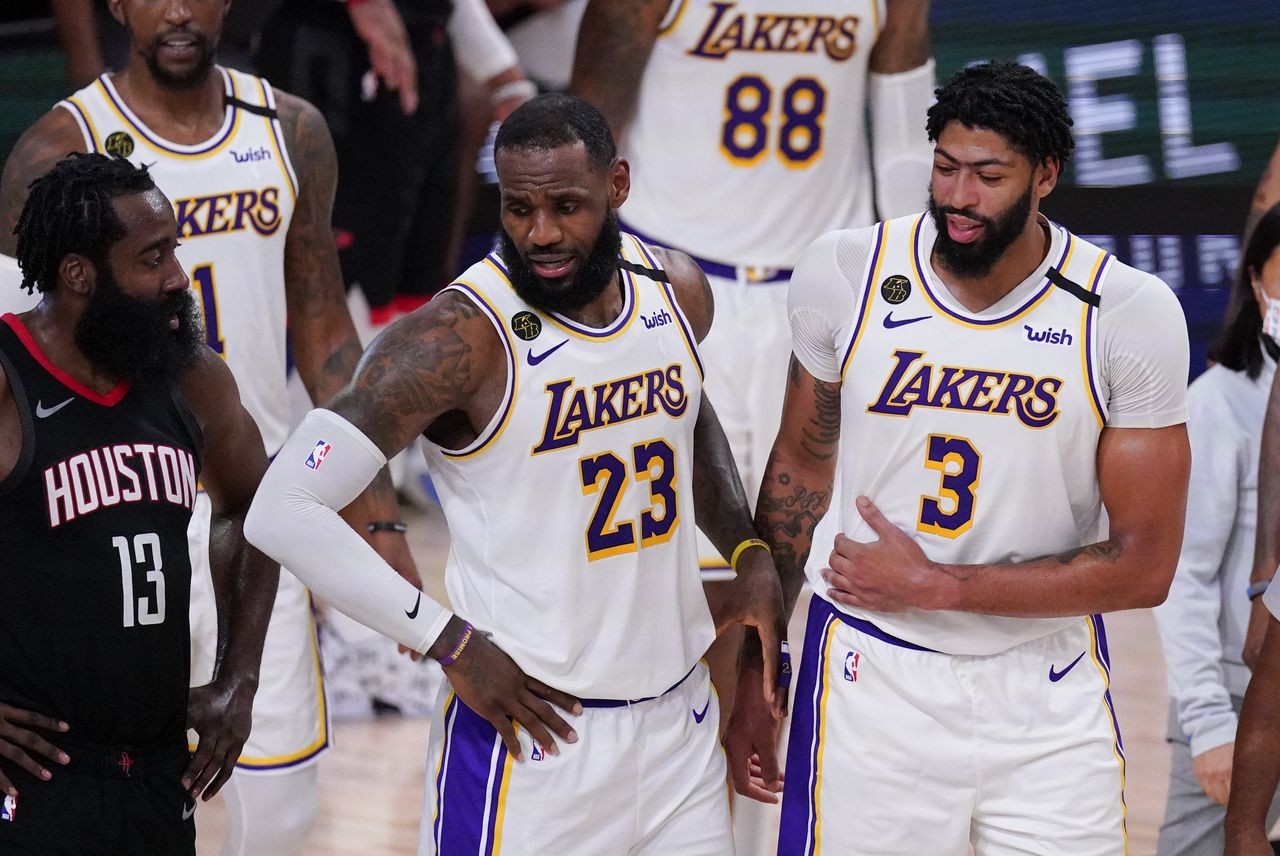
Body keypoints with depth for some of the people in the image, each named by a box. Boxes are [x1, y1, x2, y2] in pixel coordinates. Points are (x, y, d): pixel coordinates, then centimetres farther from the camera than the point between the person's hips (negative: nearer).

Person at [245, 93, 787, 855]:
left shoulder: (677, 292, 1)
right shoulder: (462, 337, -19)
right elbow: (284, 512, -22)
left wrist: (751, 554, 11)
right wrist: (451, 644, -20)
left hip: (681, 719, 6)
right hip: (532, 733, -6)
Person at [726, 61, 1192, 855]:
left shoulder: (1130, 313, -11)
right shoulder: (846, 273, -6)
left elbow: (1143, 566, -10)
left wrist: (934, 586, -14)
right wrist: (754, 667, 12)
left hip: (1048, 692, 0)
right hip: (871, 679, 1)